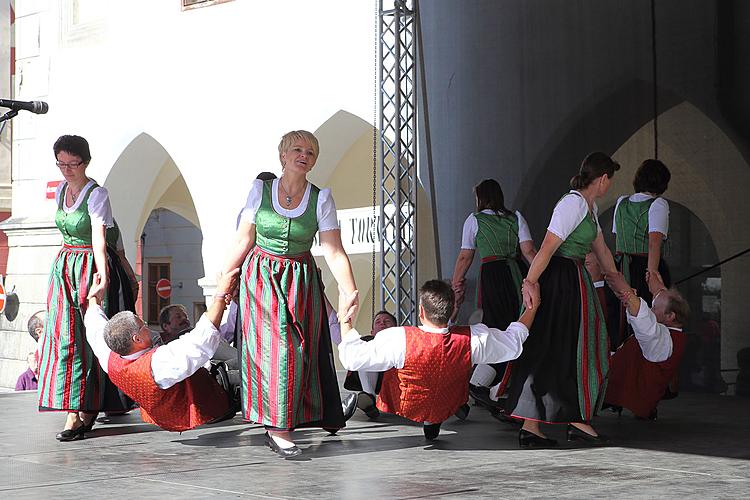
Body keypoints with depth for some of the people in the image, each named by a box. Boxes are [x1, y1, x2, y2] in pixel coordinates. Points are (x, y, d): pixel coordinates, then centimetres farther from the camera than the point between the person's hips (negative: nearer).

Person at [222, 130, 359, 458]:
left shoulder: (321, 199, -3)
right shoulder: (260, 189, -2)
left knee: (297, 351, -1)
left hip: (300, 282, 1)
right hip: (261, 280, -1)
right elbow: (244, 240, 4)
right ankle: (278, 428, -4)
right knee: (271, 348, -8)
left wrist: (351, 295, -18)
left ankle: (279, 428, 14)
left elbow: (334, 253, -8)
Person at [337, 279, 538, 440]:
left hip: (403, 408, -2)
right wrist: (533, 306, 2)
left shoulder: (400, 340, -37)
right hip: (446, 411, 2)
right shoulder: (472, 339, -27)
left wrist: (345, 317, -18)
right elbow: (513, 343, -9)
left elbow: (352, 357, -29)